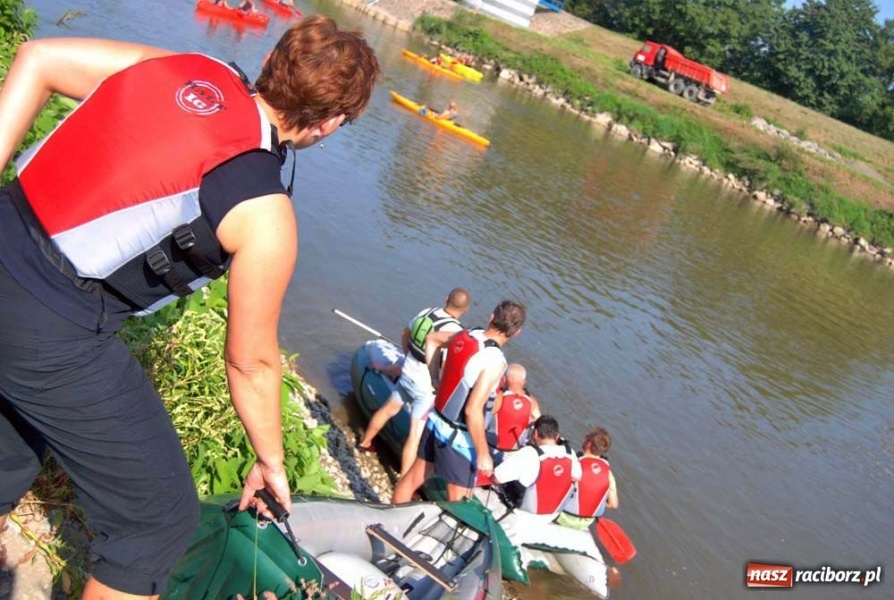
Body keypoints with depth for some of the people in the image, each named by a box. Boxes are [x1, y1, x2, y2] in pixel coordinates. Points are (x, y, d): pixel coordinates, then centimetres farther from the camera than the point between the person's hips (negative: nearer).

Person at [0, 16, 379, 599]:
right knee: (160, 517, 11)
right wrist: (271, 460, 14)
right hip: (52, 336, -8)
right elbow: (252, 362, -2)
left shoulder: (185, 67, 2)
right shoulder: (263, 213, -13)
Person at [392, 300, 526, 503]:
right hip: (458, 438, -8)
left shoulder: (463, 336, -4)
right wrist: (483, 454, -19)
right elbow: (473, 411, -27)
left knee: (413, 478, 24)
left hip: (435, 422, 8)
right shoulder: (494, 361, -25)